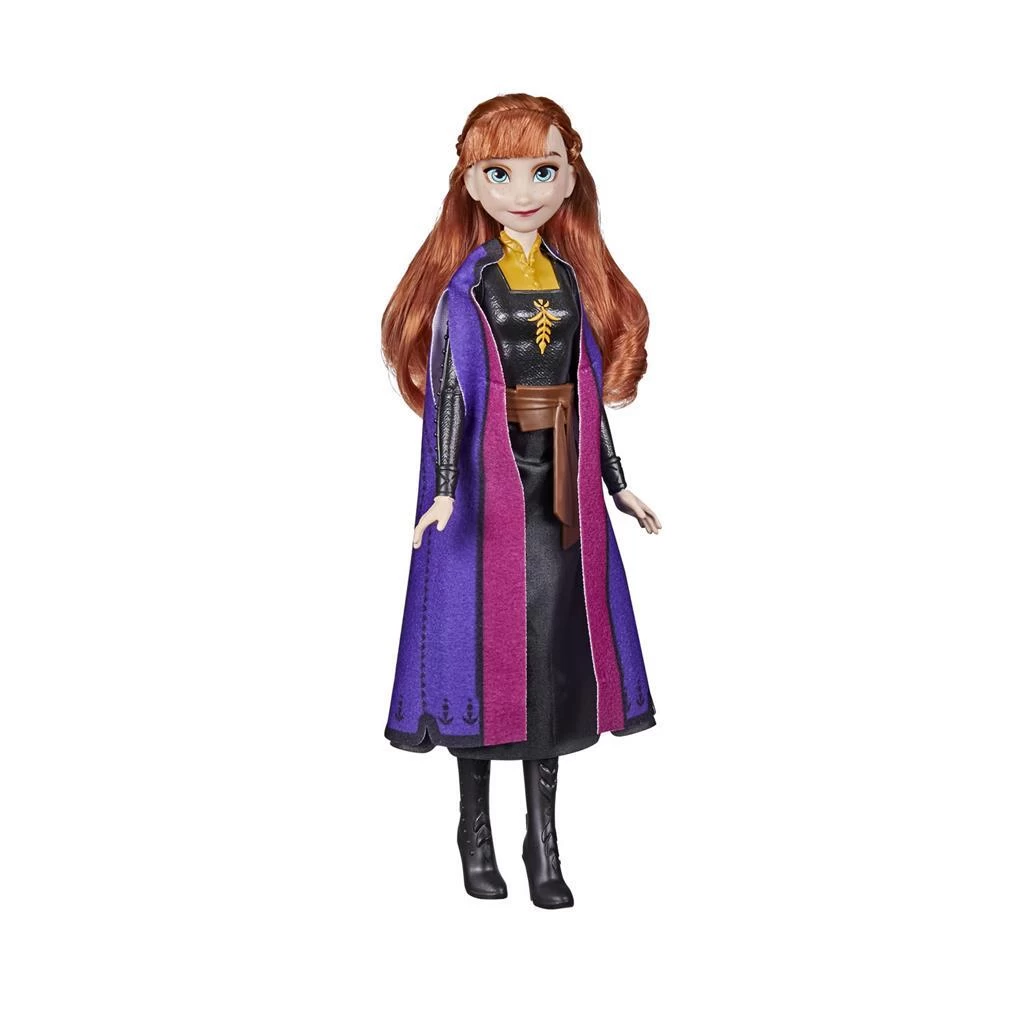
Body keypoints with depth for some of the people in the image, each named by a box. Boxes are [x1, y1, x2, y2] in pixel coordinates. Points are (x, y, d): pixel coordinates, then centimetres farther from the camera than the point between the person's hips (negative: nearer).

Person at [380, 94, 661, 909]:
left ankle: (544, 841, 14)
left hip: (561, 489, 4)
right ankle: (476, 830, 20)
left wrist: (616, 483, 12)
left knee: (553, 645, 4)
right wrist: (444, 490, -17)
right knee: (485, 638, 3)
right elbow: (446, 391, -9)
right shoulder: (466, 284, -3)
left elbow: (593, 390, 12)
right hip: (489, 482, -4)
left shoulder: (572, 279, 9)